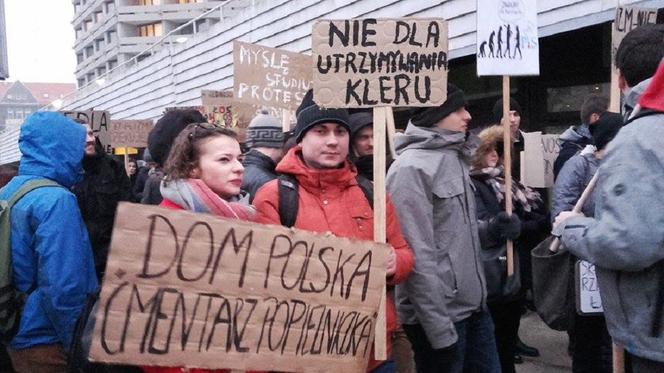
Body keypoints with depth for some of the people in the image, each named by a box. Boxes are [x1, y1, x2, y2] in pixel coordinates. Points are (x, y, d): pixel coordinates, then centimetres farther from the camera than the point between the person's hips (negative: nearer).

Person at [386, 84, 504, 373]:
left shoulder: (454, 158, 11)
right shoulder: (412, 168, -16)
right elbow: (418, 254, -21)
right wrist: (440, 328, -21)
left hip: (473, 306, 8)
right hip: (440, 315, -8)